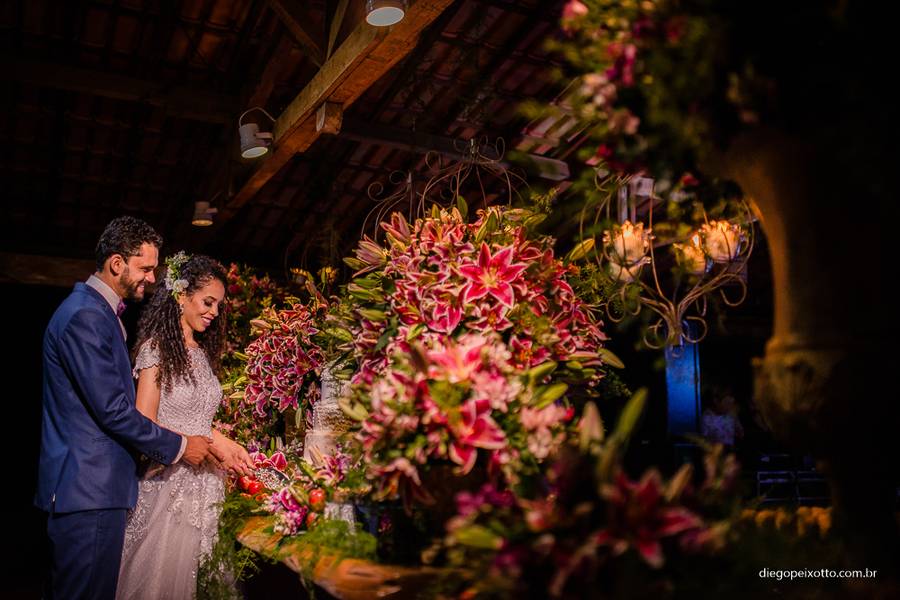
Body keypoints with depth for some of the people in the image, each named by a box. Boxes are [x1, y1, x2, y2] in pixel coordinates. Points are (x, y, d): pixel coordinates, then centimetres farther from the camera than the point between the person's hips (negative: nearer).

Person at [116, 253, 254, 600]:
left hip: (202, 484, 6)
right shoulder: (156, 348, -9)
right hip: (168, 482, -6)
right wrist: (209, 445, -15)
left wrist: (226, 445, -2)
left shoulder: (203, 352, 12)